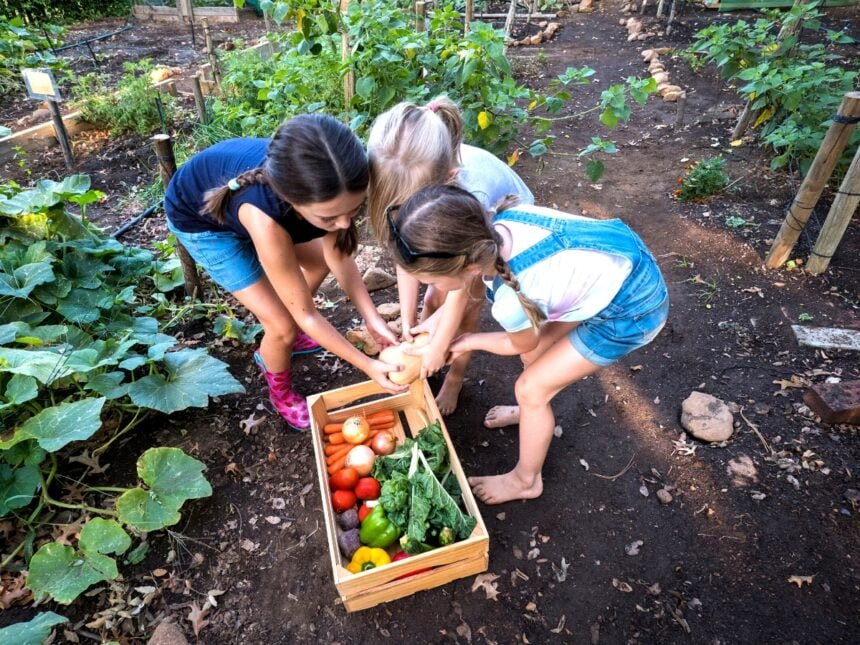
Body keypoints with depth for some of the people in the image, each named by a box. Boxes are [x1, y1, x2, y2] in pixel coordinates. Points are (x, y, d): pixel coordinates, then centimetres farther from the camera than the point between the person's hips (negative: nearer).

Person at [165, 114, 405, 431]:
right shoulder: (263, 217, -45)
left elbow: (338, 256, -13)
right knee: (284, 325, -10)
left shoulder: (324, 186, -30)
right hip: (197, 216, -5)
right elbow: (306, 314, -31)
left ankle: (282, 340, 36)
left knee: (321, 260, 14)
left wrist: (373, 319, -20)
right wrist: (367, 366, -25)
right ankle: (281, 392, 23)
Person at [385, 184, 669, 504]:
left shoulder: (510, 301, -34)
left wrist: (469, 342, 8)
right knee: (536, 353, 19)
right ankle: (535, 411, 49)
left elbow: (522, 345, -6)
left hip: (631, 311, -7)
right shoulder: (500, 219, -18)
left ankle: (525, 480, 28)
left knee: (531, 389, 3)